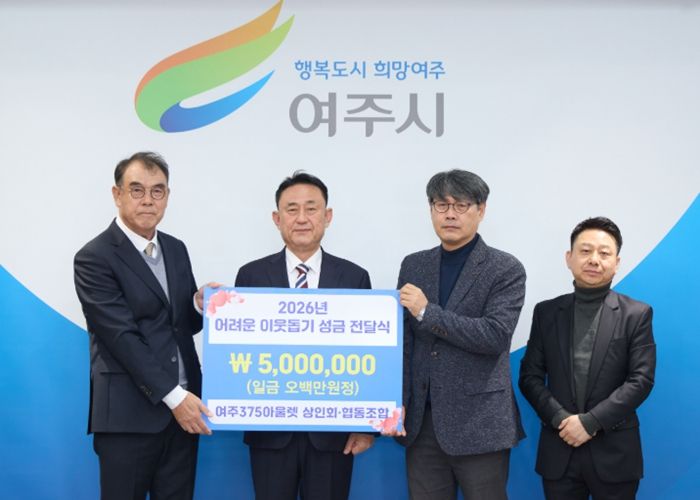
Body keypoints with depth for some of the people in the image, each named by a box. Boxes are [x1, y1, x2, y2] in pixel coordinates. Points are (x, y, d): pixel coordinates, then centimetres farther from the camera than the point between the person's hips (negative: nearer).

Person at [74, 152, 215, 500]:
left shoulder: (176, 249, 11)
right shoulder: (94, 258, -10)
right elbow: (122, 337, -16)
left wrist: (200, 304, -6)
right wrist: (173, 395, -18)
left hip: (183, 406, 6)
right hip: (129, 413, -6)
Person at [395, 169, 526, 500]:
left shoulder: (506, 269, -3)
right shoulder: (413, 265, 10)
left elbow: (496, 336, -15)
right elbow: (402, 340, 9)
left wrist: (427, 312, -15)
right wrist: (397, 401, 0)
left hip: (479, 423, -4)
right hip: (421, 422, 4)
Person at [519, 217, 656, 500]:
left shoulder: (636, 314, 0)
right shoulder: (546, 312, 6)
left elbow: (641, 380, -7)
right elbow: (530, 376, 3)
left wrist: (590, 422, -14)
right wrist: (560, 419, -12)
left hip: (614, 452, -1)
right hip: (559, 449, 2)